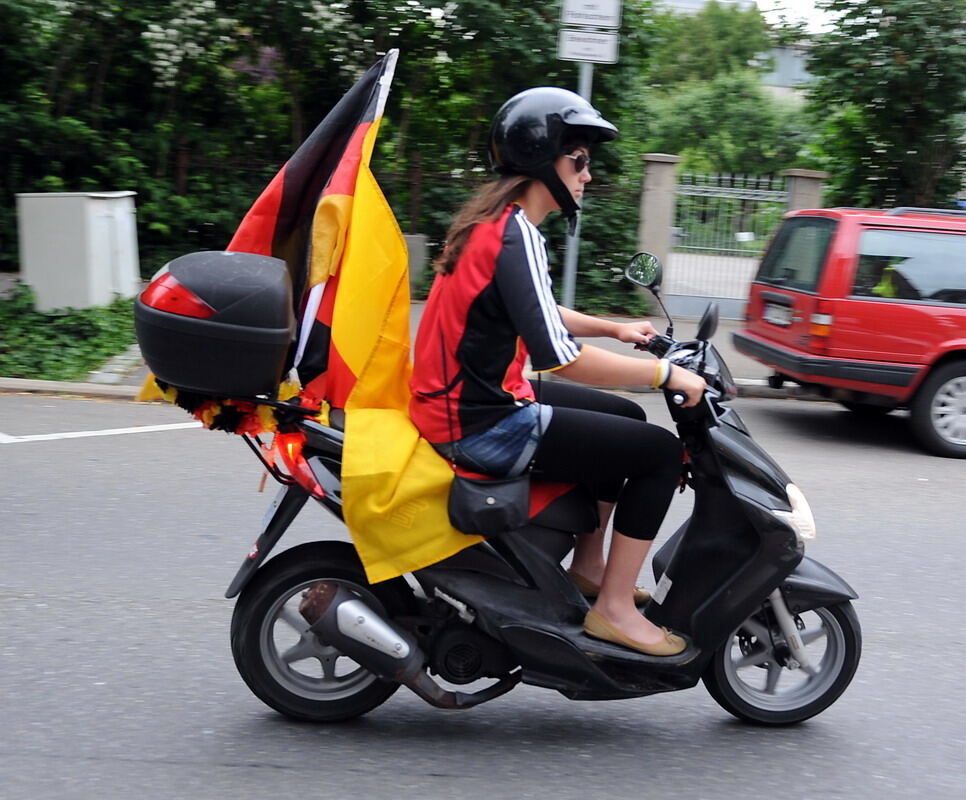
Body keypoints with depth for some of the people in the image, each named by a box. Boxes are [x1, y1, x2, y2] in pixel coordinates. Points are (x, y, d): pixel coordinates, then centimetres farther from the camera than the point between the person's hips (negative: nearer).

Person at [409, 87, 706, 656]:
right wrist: (665, 373, -20)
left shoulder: (497, 220, 11)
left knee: (627, 418, 24)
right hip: (483, 428, -10)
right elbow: (556, 354, -29)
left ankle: (587, 567, 30)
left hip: (476, 401, 10)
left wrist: (615, 328, 19)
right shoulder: (516, 235, -20)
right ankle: (614, 609, 2)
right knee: (660, 451, -7)